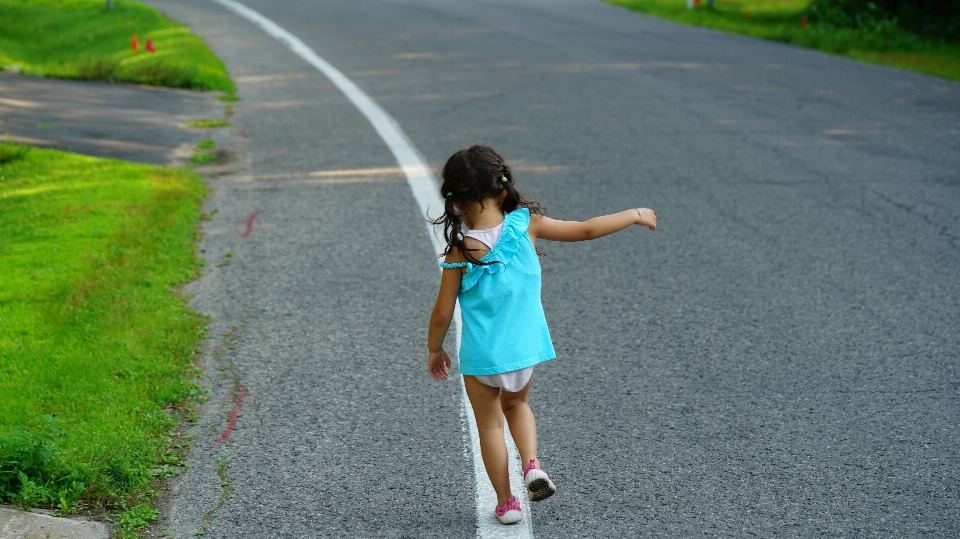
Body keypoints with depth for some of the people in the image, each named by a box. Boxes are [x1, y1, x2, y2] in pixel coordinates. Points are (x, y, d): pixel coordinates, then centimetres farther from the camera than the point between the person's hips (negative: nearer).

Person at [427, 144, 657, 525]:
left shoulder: (460, 251, -16)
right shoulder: (526, 225, -11)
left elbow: (442, 313, -10)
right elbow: (587, 230, -3)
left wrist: (434, 350, 8)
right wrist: (634, 215, 11)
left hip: (480, 356, -3)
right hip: (526, 349, 3)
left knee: (489, 425, 17)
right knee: (516, 403, 30)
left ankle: (506, 502, 21)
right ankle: (532, 464, 8)